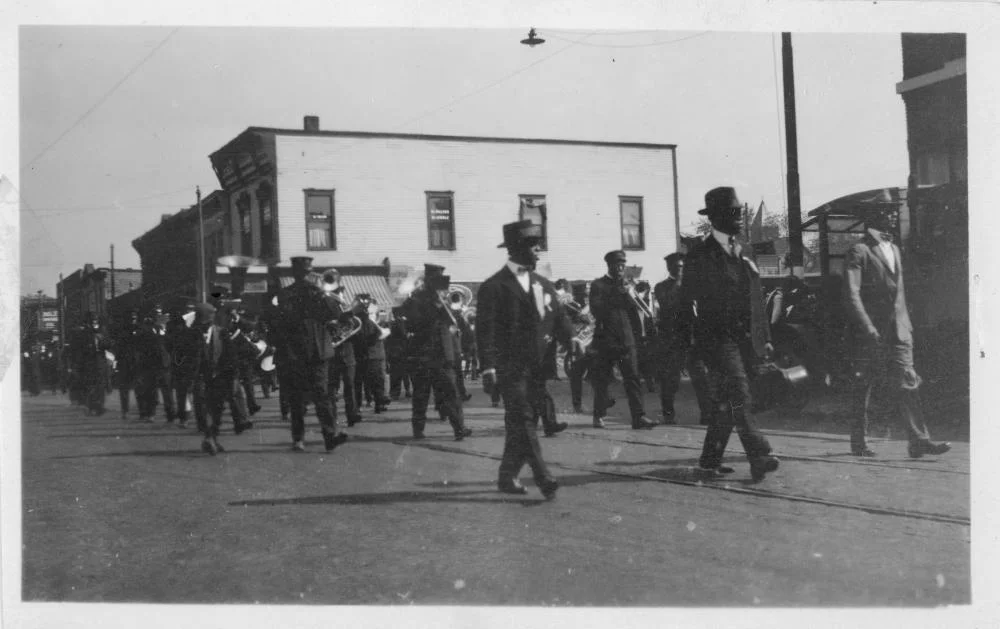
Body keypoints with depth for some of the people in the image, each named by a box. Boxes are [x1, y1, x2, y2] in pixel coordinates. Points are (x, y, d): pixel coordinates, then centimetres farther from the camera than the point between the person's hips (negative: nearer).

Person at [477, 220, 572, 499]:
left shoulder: (544, 285, 14)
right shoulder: (494, 287, -5)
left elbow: (561, 322, 12)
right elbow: (485, 331, -9)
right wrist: (488, 368, -17)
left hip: (539, 368, 6)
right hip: (511, 368, -6)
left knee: (522, 424, 9)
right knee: (523, 422, -11)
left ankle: (508, 477, 20)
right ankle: (544, 479, -15)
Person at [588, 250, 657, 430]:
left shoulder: (627, 285, 16)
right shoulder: (598, 285, 3)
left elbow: (636, 311, 14)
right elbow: (595, 309, -11)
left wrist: (631, 296, -3)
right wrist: (616, 296, -15)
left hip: (627, 339, 3)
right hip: (606, 339, -3)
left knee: (633, 378, -6)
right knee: (602, 379, 4)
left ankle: (639, 416, -9)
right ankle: (599, 416, 16)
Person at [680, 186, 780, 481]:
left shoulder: (741, 252, 16)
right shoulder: (700, 254, -4)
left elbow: (755, 298, 18)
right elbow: (687, 301, -6)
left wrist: (764, 336, 15)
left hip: (745, 339, 7)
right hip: (717, 339, -7)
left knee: (726, 402, 9)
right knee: (738, 397, -16)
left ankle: (710, 460, 18)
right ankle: (759, 458, -21)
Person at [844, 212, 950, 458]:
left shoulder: (894, 249, 19)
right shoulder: (859, 252, -6)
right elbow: (852, 294, -13)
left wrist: (905, 322, 18)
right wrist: (867, 326, -21)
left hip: (898, 328, 6)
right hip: (873, 330, -6)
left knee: (906, 383, -1)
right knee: (865, 385, 2)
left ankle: (919, 440, -5)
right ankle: (859, 441, 14)